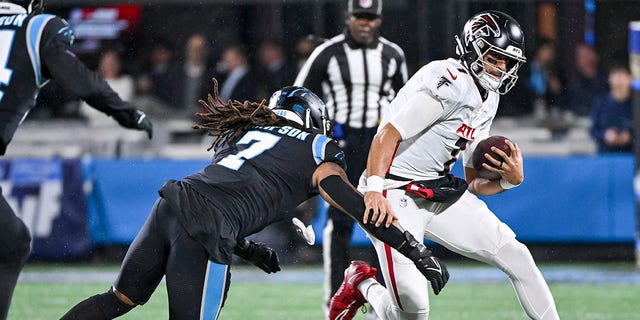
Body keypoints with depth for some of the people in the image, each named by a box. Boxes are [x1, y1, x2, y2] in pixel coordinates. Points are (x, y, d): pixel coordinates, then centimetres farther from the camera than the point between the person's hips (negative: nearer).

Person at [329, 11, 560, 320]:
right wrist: (374, 191, -39)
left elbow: (475, 183, 15)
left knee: (516, 256, -3)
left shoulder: (486, 101, 13)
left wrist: (511, 179, -6)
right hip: (396, 192, -9)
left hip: (440, 193, 9)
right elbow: (386, 136, -25)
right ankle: (363, 286, 15)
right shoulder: (448, 84, -17)